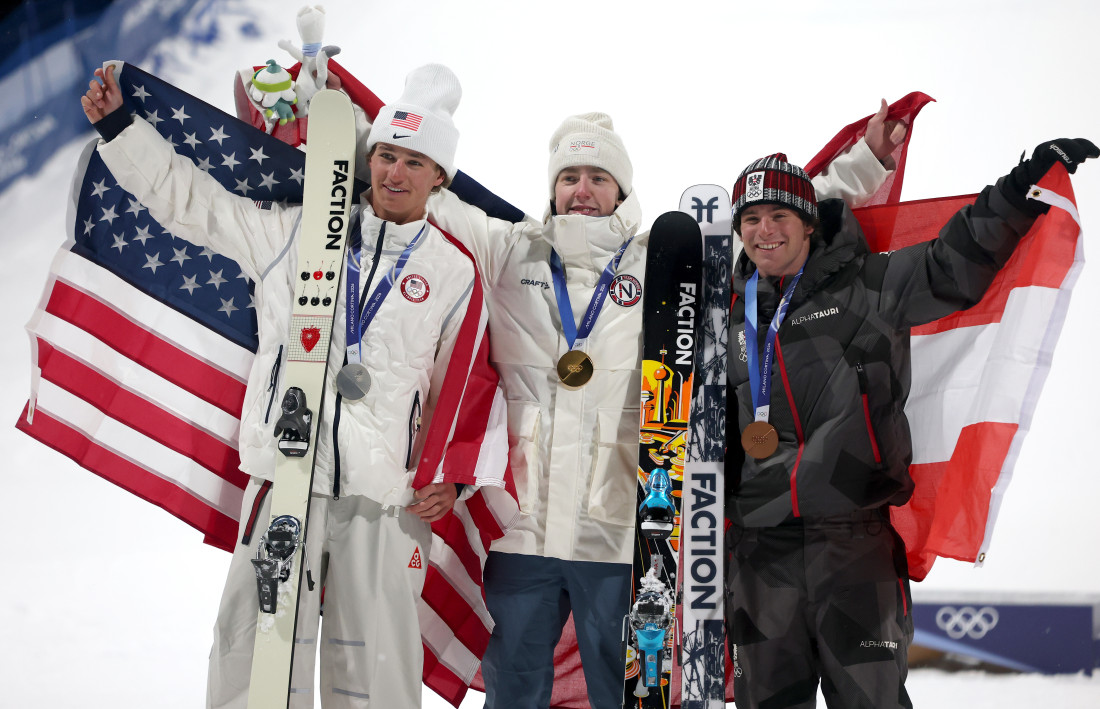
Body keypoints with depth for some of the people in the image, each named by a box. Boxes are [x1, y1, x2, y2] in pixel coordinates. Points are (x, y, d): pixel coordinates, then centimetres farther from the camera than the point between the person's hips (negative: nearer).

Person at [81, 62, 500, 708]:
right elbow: (189, 199, 13)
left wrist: (455, 477, 1)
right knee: (257, 647, 0)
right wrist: (118, 125, 8)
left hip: (388, 493, 0)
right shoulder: (297, 232, 9)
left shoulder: (455, 272, 8)